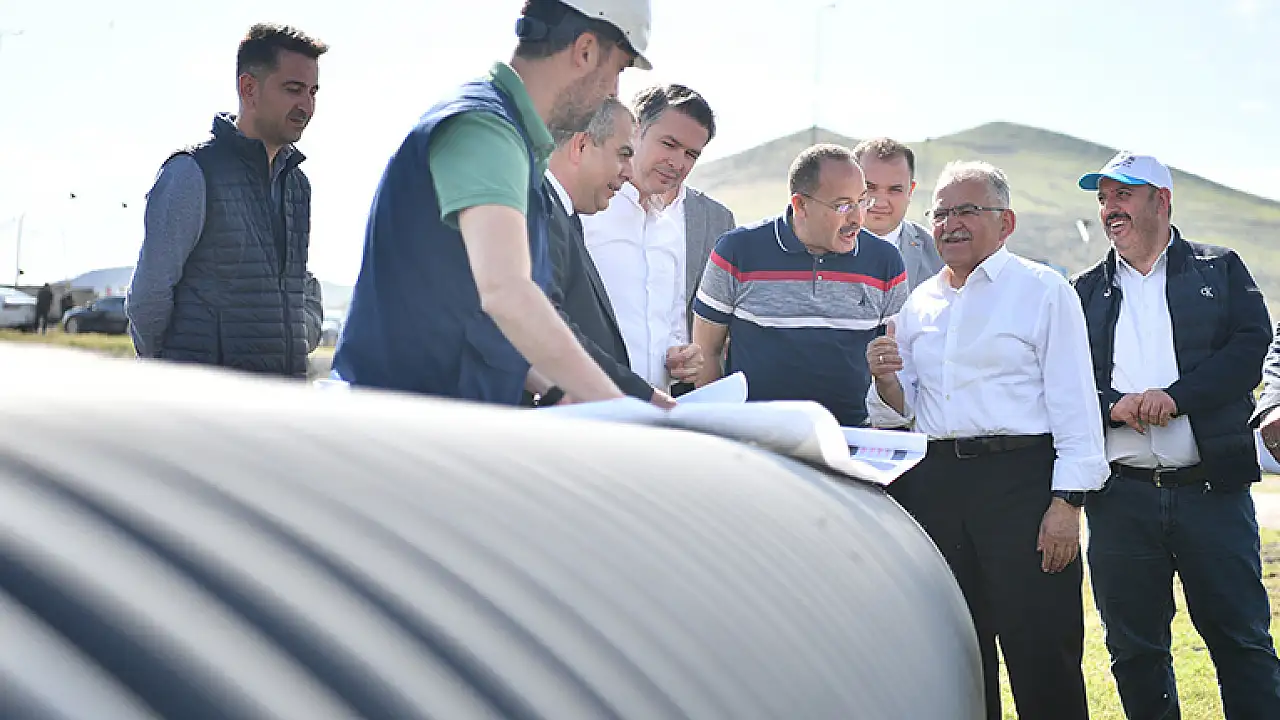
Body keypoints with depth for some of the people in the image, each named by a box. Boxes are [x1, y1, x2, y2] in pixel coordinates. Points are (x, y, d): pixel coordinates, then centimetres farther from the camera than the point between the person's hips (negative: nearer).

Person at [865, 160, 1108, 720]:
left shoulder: (1042, 290, 1)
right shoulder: (918, 304, 15)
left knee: (1041, 652, -6)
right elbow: (900, 411, 20)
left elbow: (1074, 401, -5)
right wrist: (885, 379, -3)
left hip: (1020, 479, -5)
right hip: (934, 484, 5)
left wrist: (1067, 503, -13)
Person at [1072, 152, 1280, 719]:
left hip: (1211, 487, -2)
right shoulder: (1086, 291, 14)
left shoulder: (1219, 270, 9)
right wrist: (1110, 407, -14)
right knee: (1134, 649, 8)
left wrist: (1176, 396, -15)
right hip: (1119, 495, 2)